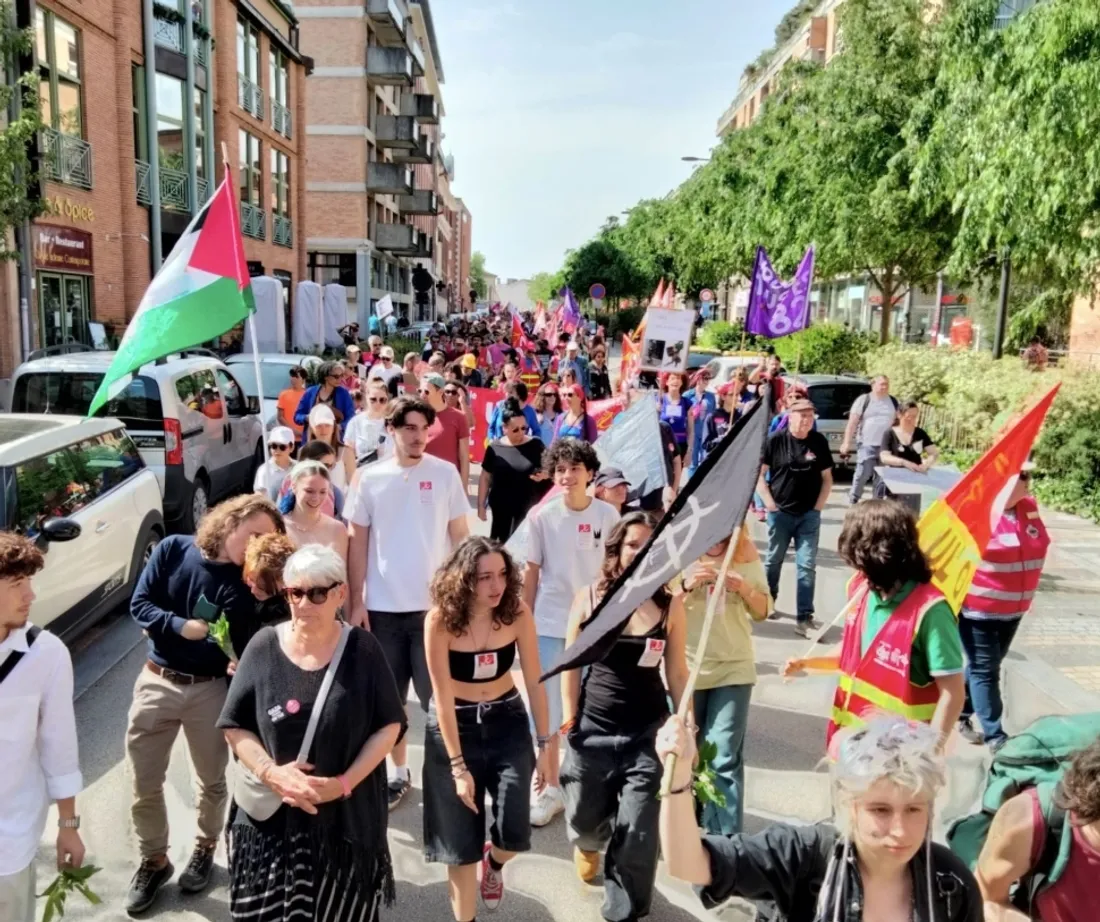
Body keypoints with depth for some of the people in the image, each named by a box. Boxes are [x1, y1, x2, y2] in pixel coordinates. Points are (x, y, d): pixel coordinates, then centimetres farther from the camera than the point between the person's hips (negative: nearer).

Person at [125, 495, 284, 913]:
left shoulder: (245, 585, -11)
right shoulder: (173, 550, -7)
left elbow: (240, 650, -12)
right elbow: (139, 604, -8)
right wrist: (180, 626, -21)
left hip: (210, 689, -1)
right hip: (157, 682, 1)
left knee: (212, 780, 15)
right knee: (144, 783, 10)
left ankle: (205, 849, 40)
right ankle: (154, 860, 32)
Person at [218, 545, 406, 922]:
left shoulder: (362, 649, -7)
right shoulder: (264, 647, -4)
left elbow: (389, 724, -3)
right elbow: (234, 724, 1)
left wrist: (345, 783, -13)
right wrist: (270, 773, -14)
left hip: (347, 819, -1)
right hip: (270, 818, 1)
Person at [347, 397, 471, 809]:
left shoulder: (445, 474, -3)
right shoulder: (370, 478, -1)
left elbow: (460, 536, 2)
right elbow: (357, 541, 3)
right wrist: (356, 601, -2)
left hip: (434, 604, -1)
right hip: (382, 606, 2)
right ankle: (400, 772, 31)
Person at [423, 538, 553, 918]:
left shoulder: (518, 614, -16)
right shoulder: (440, 620, -22)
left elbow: (534, 682, -7)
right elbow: (443, 696, -18)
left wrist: (545, 744, -5)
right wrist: (458, 766, -17)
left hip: (507, 722, 2)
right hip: (454, 726, -2)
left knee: (514, 832, -6)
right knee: (460, 843, 6)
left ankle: (494, 862, 31)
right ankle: (463, 916, 30)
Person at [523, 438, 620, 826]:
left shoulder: (607, 515, -4)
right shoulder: (541, 517, -6)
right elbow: (531, 572, 0)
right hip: (550, 624, -1)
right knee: (547, 706, 6)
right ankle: (551, 787, 23)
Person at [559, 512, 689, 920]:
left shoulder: (671, 605, -6)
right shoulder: (588, 598, -7)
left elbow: (677, 673, 1)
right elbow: (572, 665, 0)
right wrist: (569, 722, -1)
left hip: (648, 733, -1)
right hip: (592, 728, 1)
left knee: (636, 833, 1)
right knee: (584, 817, 17)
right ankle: (588, 841, 56)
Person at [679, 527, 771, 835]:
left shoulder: (746, 551, 0)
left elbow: (763, 611, 5)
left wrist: (744, 588, -16)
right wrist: (686, 586, -23)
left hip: (734, 667, 0)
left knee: (725, 759, -5)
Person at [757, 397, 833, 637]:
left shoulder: (819, 442, 0)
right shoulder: (775, 440, -8)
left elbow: (827, 478, 7)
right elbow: (758, 473, -3)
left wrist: (818, 506, -1)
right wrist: (769, 503, -9)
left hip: (809, 514, 1)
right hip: (780, 512, -1)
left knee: (807, 565, -2)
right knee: (774, 561, 13)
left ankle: (804, 618, 2)